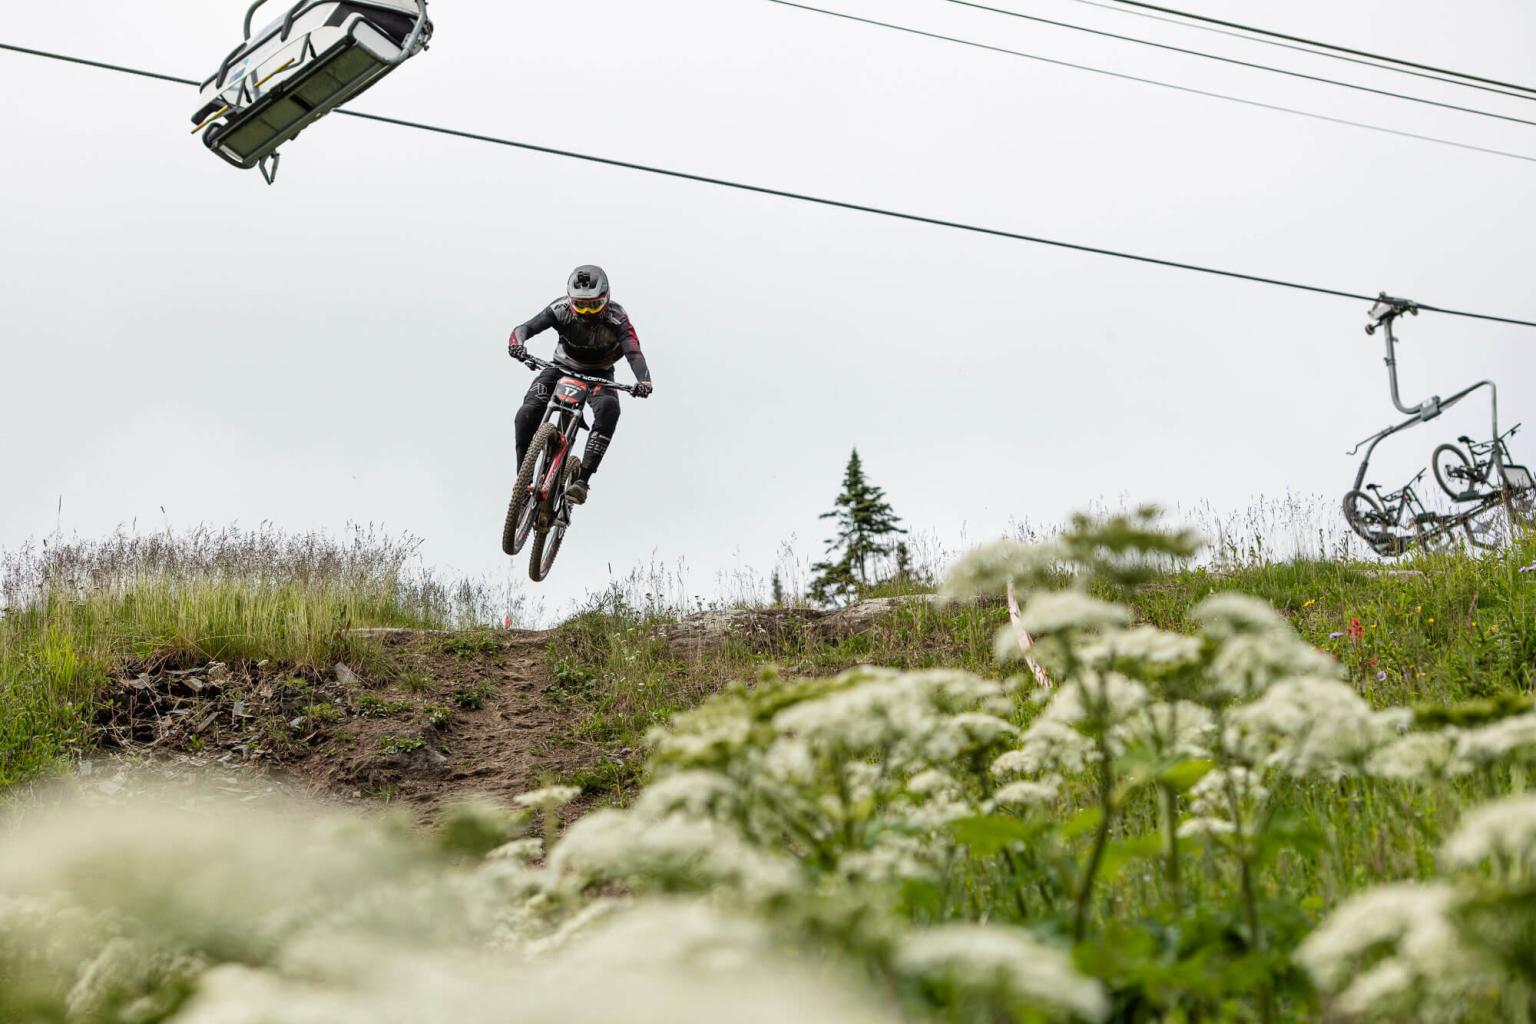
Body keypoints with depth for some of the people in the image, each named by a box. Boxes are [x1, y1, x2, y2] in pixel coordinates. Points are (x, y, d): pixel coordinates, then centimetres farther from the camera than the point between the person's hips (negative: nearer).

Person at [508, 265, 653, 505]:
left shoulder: (616, 317, -26)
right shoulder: (561, 309, -23)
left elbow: (634, 352, -36)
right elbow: (526, 327, -30)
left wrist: (644, 381, -56)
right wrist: (517, 343, -54)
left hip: (598, 375, -1)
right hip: (562, 367, 1)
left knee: (608, 408, -34)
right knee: (528, 413, -24)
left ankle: (582, 479, -35)